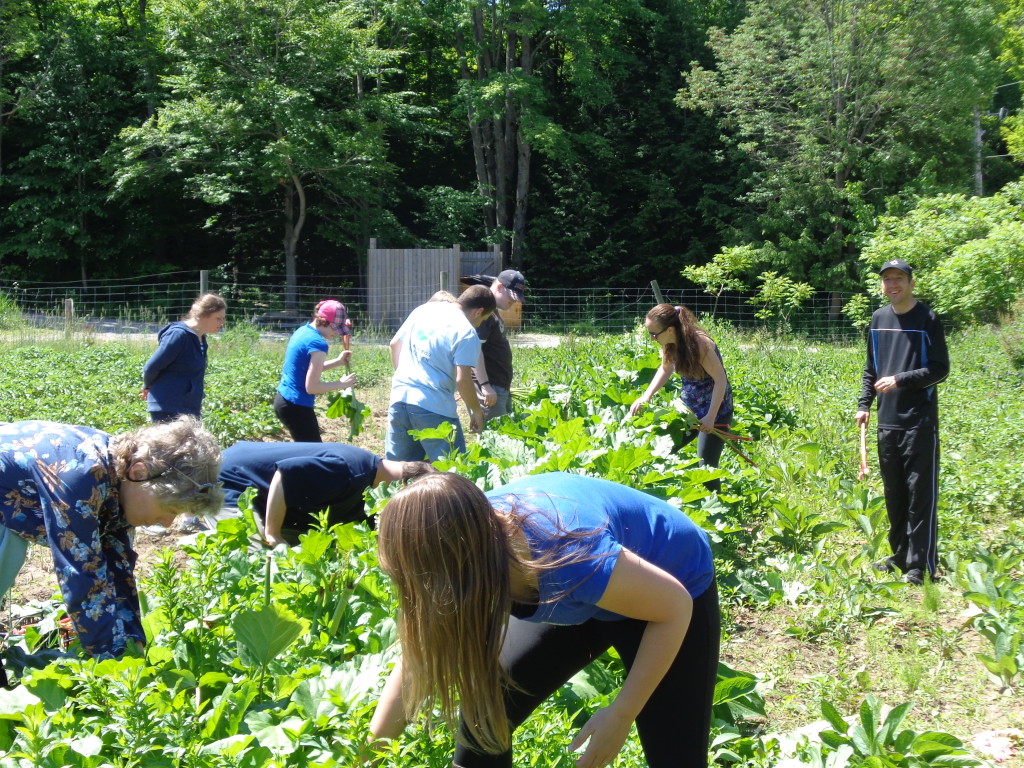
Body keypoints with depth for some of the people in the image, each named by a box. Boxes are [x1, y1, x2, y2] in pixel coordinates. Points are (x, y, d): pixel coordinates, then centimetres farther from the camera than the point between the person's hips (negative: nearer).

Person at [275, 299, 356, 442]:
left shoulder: (302, 331, 8)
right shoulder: (318, 344, -20)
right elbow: (311, 387, -21)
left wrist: (338, 361, 13)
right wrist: (341, 384, -9)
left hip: (282, 399, 9)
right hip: (297, 407, -9)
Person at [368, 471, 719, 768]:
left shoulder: (566, 559, -43)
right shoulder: (471, 536, -23)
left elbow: (675, 607, -26)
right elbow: (418, 660, -8)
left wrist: (621, 715, -22)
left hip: (672, 598, -5)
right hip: (583, 598, 6)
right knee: (483, 715, -1)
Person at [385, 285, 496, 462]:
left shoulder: (423, 309, 12)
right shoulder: (467, 334, -9)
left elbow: (395, 344, 21)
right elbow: (462, 380, -14)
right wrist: (476, 411, 0)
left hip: (399, 398, 7)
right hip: (434, 408, -6)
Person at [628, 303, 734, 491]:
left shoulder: (699, 343, -26)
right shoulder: (670, 345, -5)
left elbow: (721, 379, -25)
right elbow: (665, 369, 12)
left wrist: (711, 417, -27)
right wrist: (646, 397, -1)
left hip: (716, 409, -8)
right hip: (689, 408, 8)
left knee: (706, 464, -7)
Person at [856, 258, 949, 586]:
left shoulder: (927, 319, -5)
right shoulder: (878, 319, 11)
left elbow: (940, 369, -7)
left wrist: (900, 380, -17)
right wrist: (864, 404, 9)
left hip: (919, 421, -5)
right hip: (888, 421, 6)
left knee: (921, 493, -4)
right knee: (894, 493, 12)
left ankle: (920, 566, 0)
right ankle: (900, 555, 23)